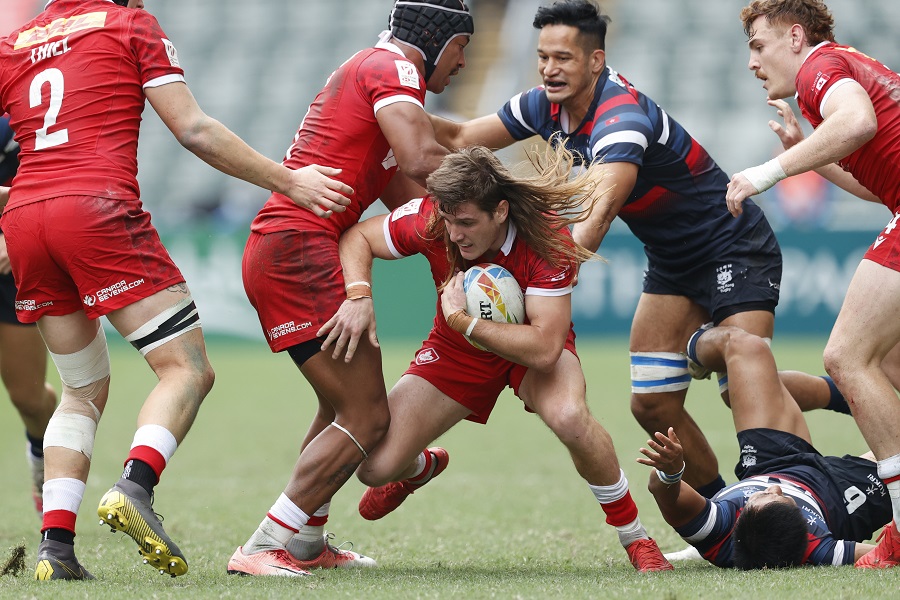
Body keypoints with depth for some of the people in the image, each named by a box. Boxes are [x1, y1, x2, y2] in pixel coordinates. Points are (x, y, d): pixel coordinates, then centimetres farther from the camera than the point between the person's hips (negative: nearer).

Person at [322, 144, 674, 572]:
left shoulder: (546, 237, -34)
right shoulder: (431, 218, -27)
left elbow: (544, 348, -38)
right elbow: (358, 237, -10)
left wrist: (462, 319, -39)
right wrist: (359, 296, -30)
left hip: (532, 348, -3)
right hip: (456, 348, 3)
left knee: (569, 416, -39)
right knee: (375, 466, -9)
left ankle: (635, 538, -16)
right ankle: (421, 468, 34)